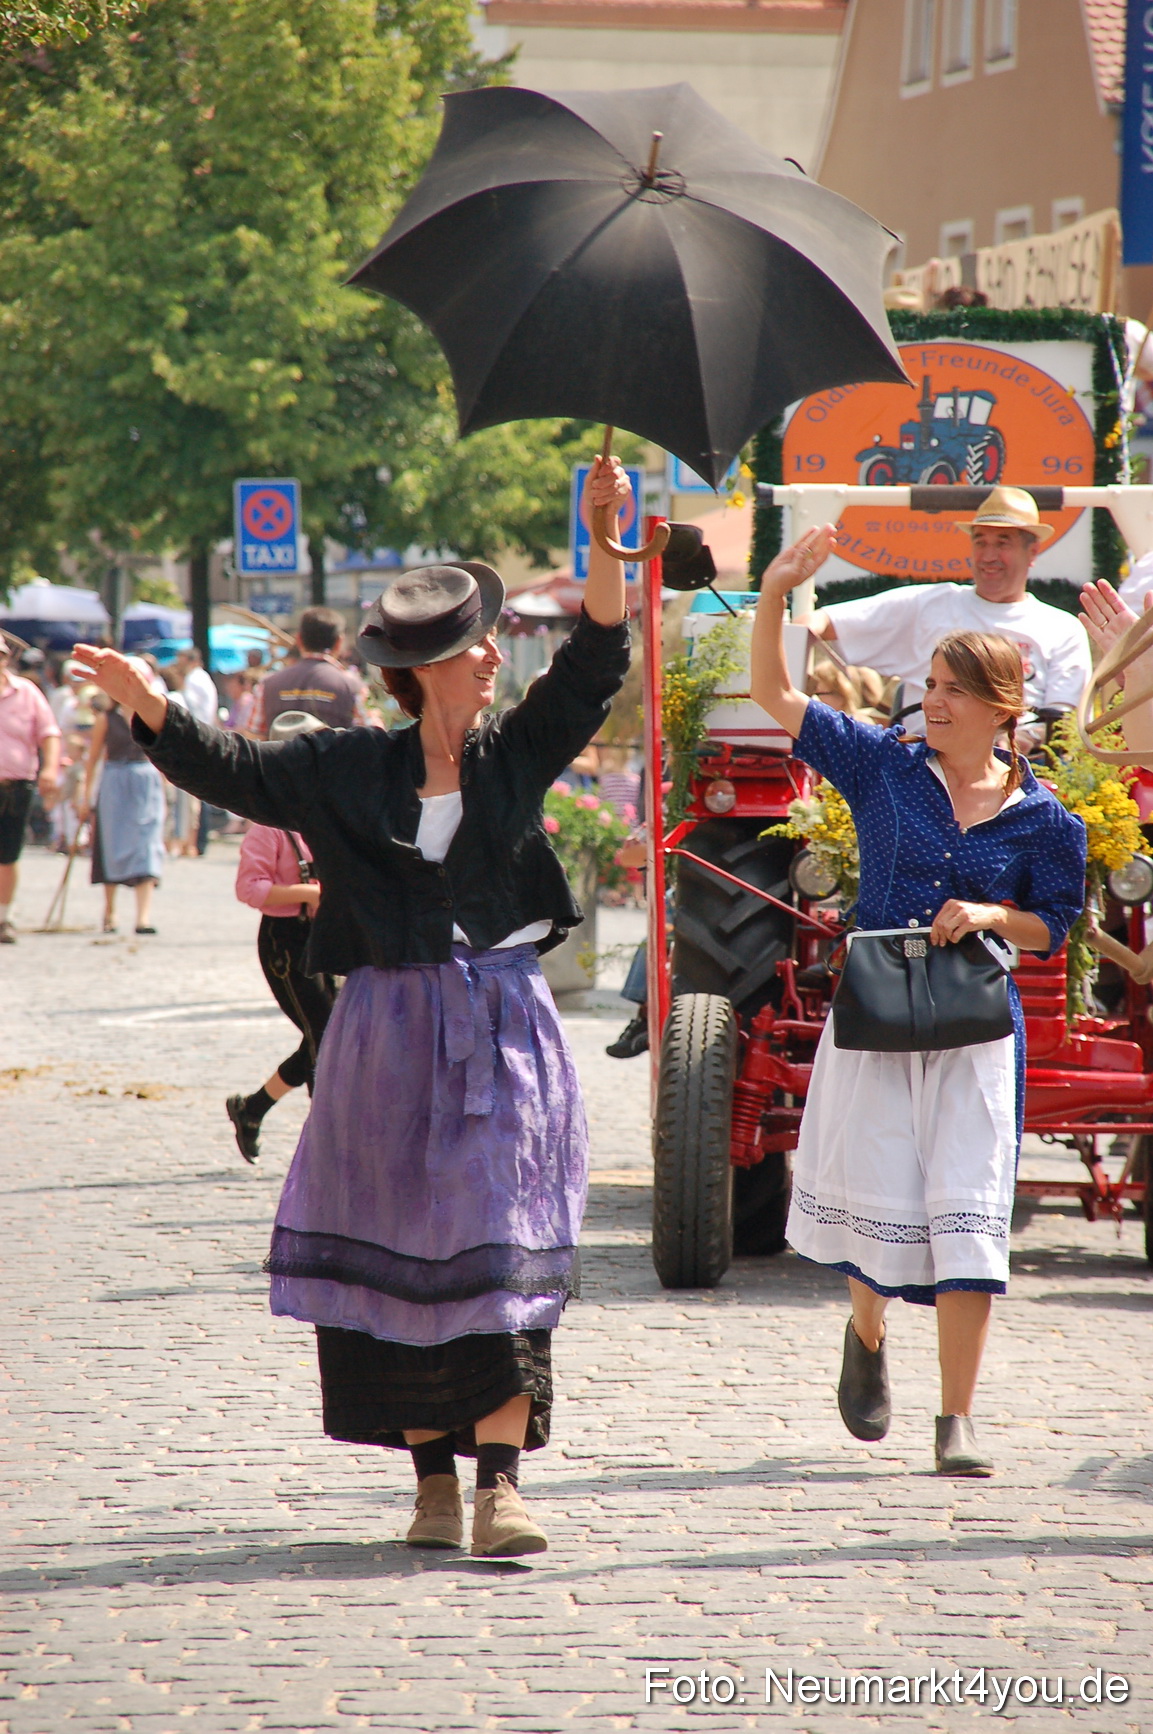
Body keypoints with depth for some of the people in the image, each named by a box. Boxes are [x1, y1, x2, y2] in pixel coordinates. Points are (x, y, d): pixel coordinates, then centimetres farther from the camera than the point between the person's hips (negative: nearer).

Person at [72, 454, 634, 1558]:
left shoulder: (516, 754, 7)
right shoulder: (348, 770, 5)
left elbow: (595, 661, 2)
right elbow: (231, 770, 4)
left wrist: (606, 541, -9)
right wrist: (149, 707, -11)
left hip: (504, 1030, 0)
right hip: (388, 1033, 0)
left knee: (501, 1249, -8)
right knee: (399, 1250, 4)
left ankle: (499, 1479, -12)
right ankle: (433, 1476, 13)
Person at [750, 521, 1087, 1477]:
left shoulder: (1042, 819, 0)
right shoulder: (884, 765, 1)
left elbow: (1052, 928, 8)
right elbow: (776, 696, -3)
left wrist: (988, 918, -12)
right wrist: (775, 595, -14)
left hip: (978, 1028, -1)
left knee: (967, 1210, -7)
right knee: (877, 1199, 3)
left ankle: (958, 1418, -3)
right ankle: (867, 1334, 37)